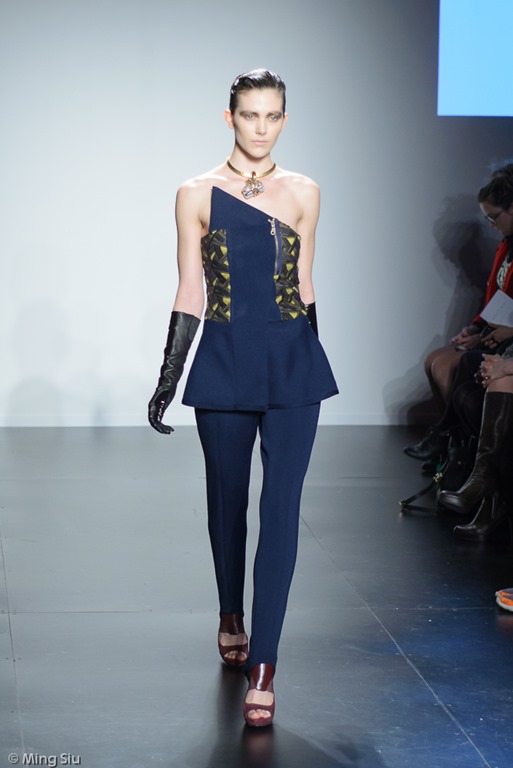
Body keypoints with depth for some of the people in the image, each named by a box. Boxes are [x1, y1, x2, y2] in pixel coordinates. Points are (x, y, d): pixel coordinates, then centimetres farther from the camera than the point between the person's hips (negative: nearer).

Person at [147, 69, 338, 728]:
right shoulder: (197, 195, 0)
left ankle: (262, 666, -6)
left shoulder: (303, 193, 5)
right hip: (225, 363, 0)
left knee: (280, 507, -7)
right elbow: (189, 294, 3)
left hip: (293, 362, 0)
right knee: (227, 498, 13)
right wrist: (169, 375, 1)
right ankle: (231, 618, 39)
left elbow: (302, 284, 13)